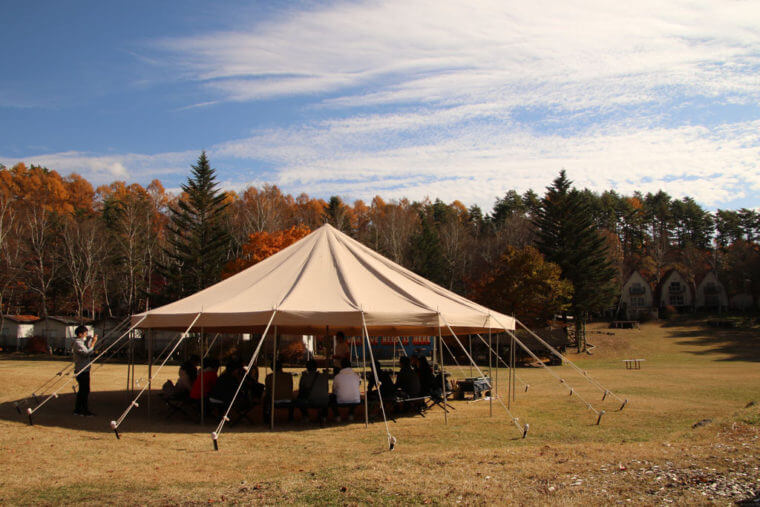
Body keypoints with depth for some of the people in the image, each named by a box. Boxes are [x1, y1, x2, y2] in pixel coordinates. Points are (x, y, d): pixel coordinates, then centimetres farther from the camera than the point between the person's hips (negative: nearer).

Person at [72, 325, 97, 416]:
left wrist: (91, 341, 11)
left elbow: (90, 352, 18)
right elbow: (87, 353, -25)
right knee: (85, 391, -6)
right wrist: (93, 342, -19)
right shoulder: (77, 343, -15)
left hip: (84, 370, 10)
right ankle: (85, 411, -2)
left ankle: (77, 410, 21)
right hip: (82, 371, -10)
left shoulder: (81, 342, 17)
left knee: (82, 391, 15)